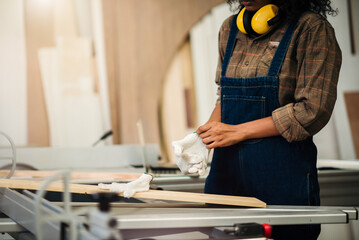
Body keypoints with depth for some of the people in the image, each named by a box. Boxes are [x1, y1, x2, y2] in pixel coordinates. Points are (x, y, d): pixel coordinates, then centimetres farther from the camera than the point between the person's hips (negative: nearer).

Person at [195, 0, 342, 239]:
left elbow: (313, 110, -14)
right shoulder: (230, 29, 12)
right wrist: (209, 130, 0)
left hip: (282, 172, -5)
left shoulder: (312, 29, -7)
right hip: (226, 167, 5)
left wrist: (238, 132, -13)